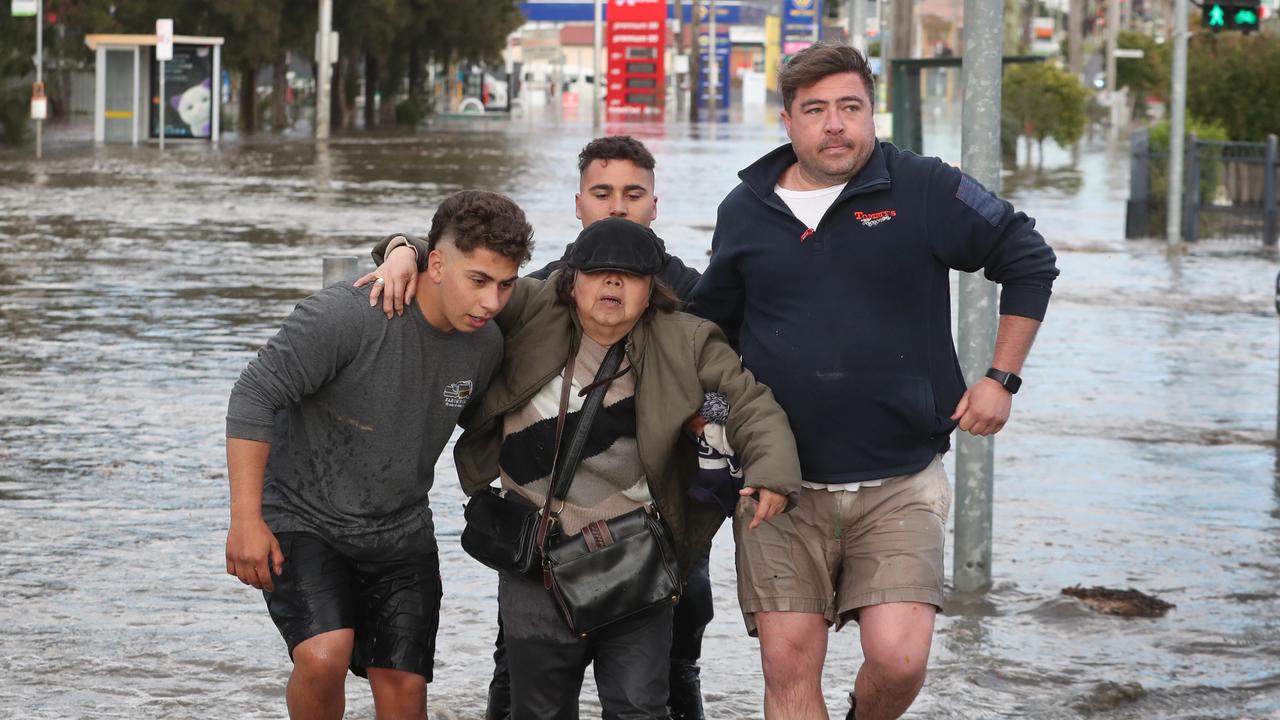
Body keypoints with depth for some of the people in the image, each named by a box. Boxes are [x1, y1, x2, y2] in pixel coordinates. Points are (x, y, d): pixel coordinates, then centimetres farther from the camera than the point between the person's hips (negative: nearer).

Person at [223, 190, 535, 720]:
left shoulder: (486, 344, -3)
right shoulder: (347, 314, -24)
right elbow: (256, 396, -20)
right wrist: (246, 519, -22)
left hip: (400, 533, 5)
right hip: (303, 521, -5)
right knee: (325, 656, -25)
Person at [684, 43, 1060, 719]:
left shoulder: (924, 190, -3)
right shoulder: (745, 210, 7)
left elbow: (1029, 262, 7)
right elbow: (715, 317, 25)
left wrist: (1001, 379, 3)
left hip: (898, 482, -2)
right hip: (781, 485, 3)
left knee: (899, 659, -14)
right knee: (789, 664, -3)